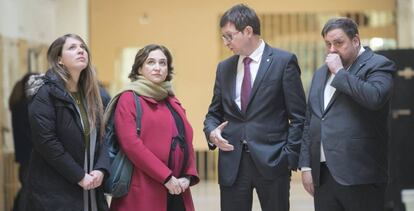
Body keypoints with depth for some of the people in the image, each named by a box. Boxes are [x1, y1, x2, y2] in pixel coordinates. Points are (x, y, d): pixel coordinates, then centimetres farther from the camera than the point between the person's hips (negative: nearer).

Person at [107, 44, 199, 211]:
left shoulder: (173, 102, 19)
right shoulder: (129, 99, -2)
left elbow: (187, 142, 16)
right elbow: (131, 144, -14)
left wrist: (189, 176, -3)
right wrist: (166, 177, -16)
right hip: (143, 194, -6)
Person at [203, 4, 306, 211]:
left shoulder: (284, 61, -2)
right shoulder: (224, 68, 13)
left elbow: (298, 116, -3)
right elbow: (214, 112, 19)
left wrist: (289, 157, -9)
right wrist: (212, 132, -3)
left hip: (271, 161, -4)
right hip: (232, 163, 4)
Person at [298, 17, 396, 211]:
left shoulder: (378, 65, -2)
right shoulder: (321, 73, 19)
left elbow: (374, 97, -23)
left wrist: (340, 72, -13)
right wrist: (306, 165, 13)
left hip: (359, 175, -6)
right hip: (323, 175, 6)